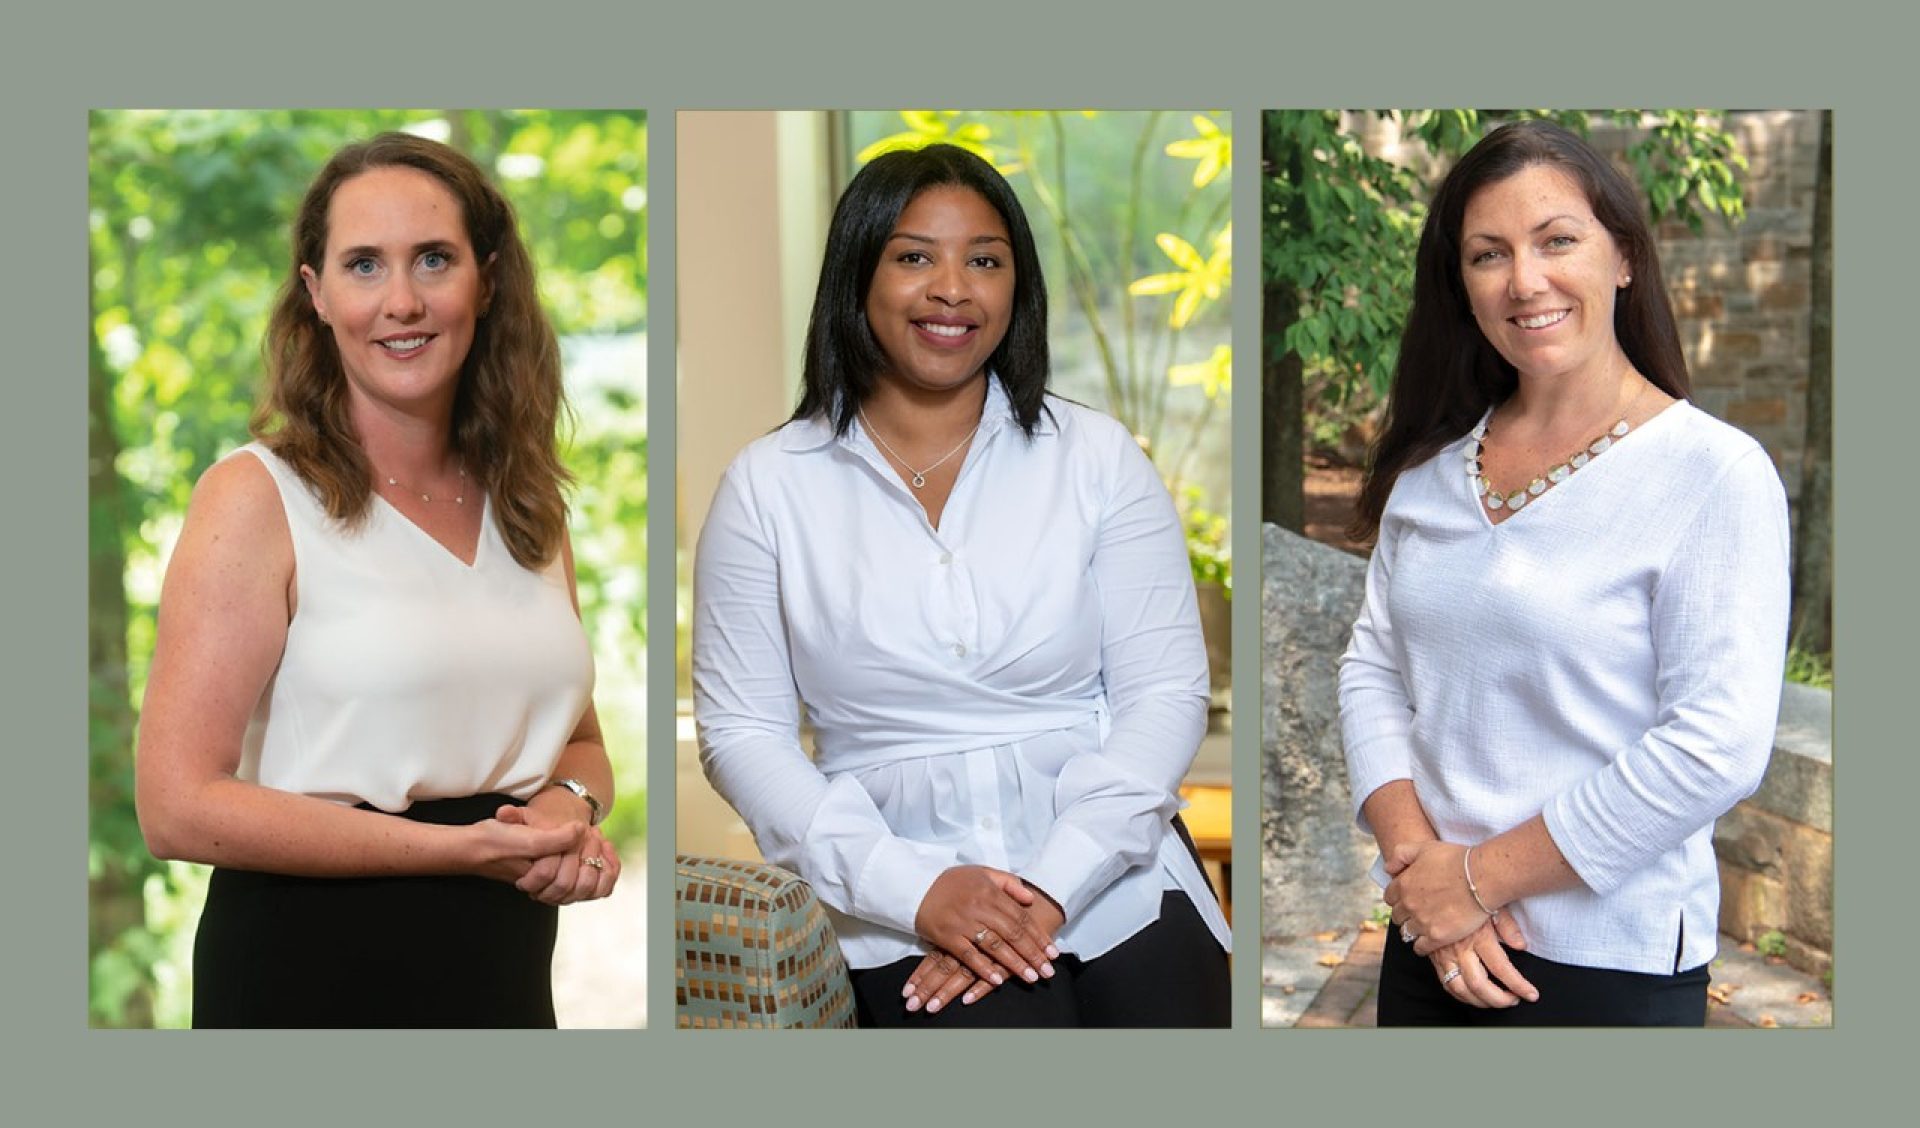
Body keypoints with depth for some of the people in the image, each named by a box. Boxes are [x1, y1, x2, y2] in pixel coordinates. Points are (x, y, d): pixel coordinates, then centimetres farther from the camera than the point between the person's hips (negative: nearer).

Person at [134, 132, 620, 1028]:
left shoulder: (526, 504, 6)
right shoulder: (257, 497, -10)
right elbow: (180, 806, -16)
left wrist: (569, 806, -6)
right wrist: (461, 847, -20)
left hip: (506, 975, 5)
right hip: (308, 975, -5)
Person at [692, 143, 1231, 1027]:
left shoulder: (1097, 457, 6)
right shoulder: (769, 484, 3)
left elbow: (1166, 692, 1)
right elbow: (740, 731, 0)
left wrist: (1051, 888, -12)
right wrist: (914, 889, -12)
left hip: (1114, 876, 2)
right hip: (905, 892, -1)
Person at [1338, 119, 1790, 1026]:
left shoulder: (1713, 473, -12)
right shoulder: (1433, 466, 5)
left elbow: (1716, 746, -18)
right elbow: (1372, 668, 5)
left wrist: (1481, 876, -15)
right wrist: (1418, 861, -11)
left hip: (1611, 968, -5)